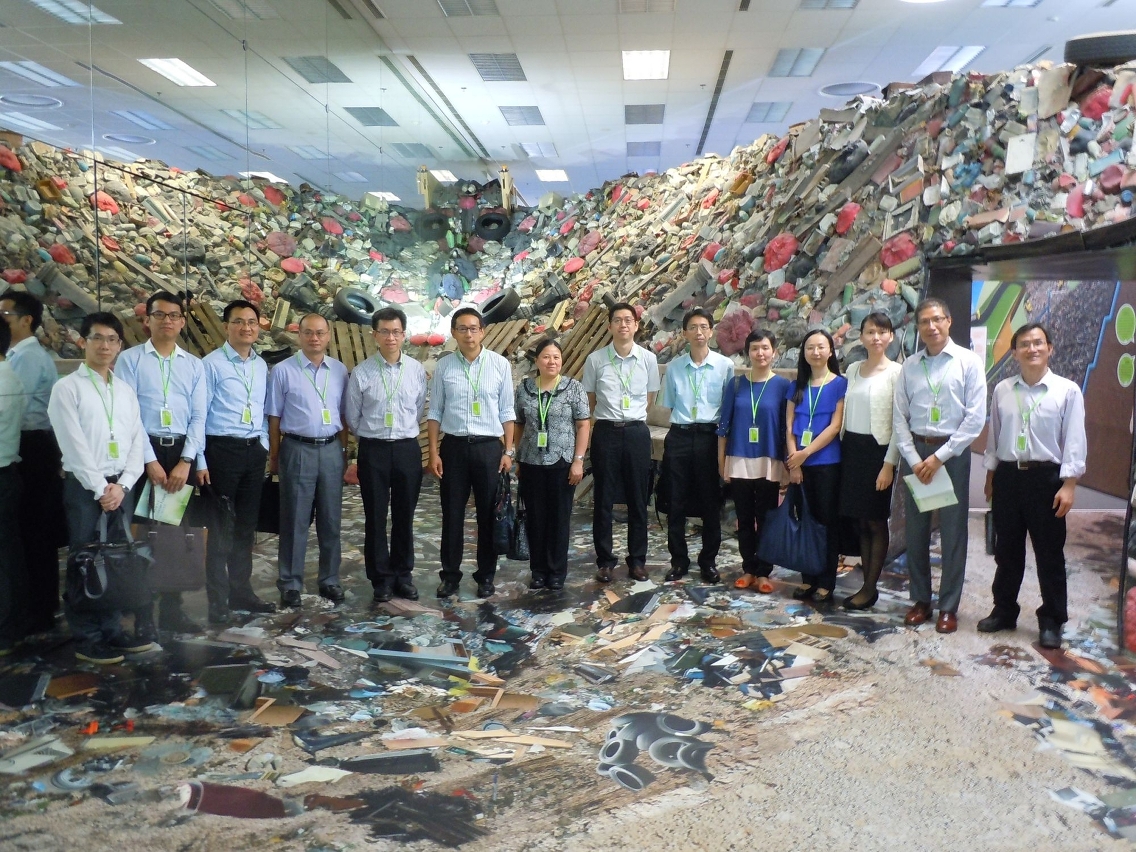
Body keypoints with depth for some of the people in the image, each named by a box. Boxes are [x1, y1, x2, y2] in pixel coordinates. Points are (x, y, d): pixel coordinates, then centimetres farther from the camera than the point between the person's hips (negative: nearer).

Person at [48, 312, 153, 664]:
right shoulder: (67, 387, -3)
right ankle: (88, 640, 9)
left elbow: (137, 442, 7)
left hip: (119, 487, 5)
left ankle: (112, 631, 19)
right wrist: (100, 488, -12)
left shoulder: (126, 391, 12)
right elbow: (73, 445, -10)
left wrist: (121, 486, -5)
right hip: (83, 487, -5)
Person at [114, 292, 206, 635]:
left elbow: (198, 417, 4)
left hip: (182, 453, 3)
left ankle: (172, 610, 20)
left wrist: (186, 462, -7)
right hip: (144, 452, -3)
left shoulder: (194, 364, 10)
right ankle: (143, 615, 12)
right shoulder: (130, 359, 0)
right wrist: (150, 461, -12)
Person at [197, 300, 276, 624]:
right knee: (221, 527, 1)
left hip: (254, 451, 6)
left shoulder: (261, 365, 11)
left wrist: (263, 445, 8)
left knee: (246, 526, 14)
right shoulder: (211, 364, -8)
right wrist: (200, 461, -13)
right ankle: (218, 600, 13)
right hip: (223, 449, -6)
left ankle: (241, 590, 27)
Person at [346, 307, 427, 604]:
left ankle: (403, 575, 24)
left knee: (404, 516, 10)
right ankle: (381, 579, 20)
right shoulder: (361, 373, -5)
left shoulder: (417, 370, -1)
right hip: (373, 450, -1)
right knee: (375, 517, 6)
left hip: (407, 448, 1)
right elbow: (352, 417, 5)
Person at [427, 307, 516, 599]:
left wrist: (509, 450, -2)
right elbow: (435, 412, 4)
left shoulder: (500, 365, -3)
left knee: (488, 514, 8)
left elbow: (507, 412, 1)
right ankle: (450, 575, 22)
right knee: (452, 514, 8)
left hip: (489, 446, 0)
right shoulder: (444, 366, 0)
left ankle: (486, 576, 23)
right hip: (454, 446, 1)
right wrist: (433, 452, -1)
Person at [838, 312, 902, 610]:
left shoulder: (896, 372, -7)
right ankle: (867, 584, 18)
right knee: (860, 520, 9)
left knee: (876, 521, 1)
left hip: (877, 449, -5)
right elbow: (845, 414, 12)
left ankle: (870, 588, 10)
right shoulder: (852, 370, 10)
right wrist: (844, 449, 6)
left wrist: (889, 464, -14)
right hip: (851, 448, 6)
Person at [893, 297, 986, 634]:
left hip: (952, 453, -3)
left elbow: (976, 418, -8)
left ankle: (949, 606, 16)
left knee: (953, 531, 4)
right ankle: (920, 600, 23)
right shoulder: (909, 366, 5)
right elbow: (899, 417, 4)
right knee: (915, 529, 9)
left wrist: (939, 457, -12)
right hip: (915, 451, 3)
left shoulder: (969, 362, -3)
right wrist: (914, 458, -7)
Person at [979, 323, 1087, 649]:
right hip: (1007, 476, 3)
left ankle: (1051, 621, 18)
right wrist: (990, 477, 11)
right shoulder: (1002, 390, 5)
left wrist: (1068, 485, -12)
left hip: (1046, 478, -3)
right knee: (1007, 550, 13)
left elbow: (1074, 442, -7)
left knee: (1050, 554, 5)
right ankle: (1004, 611, 27)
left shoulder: (1067, 391, -5)